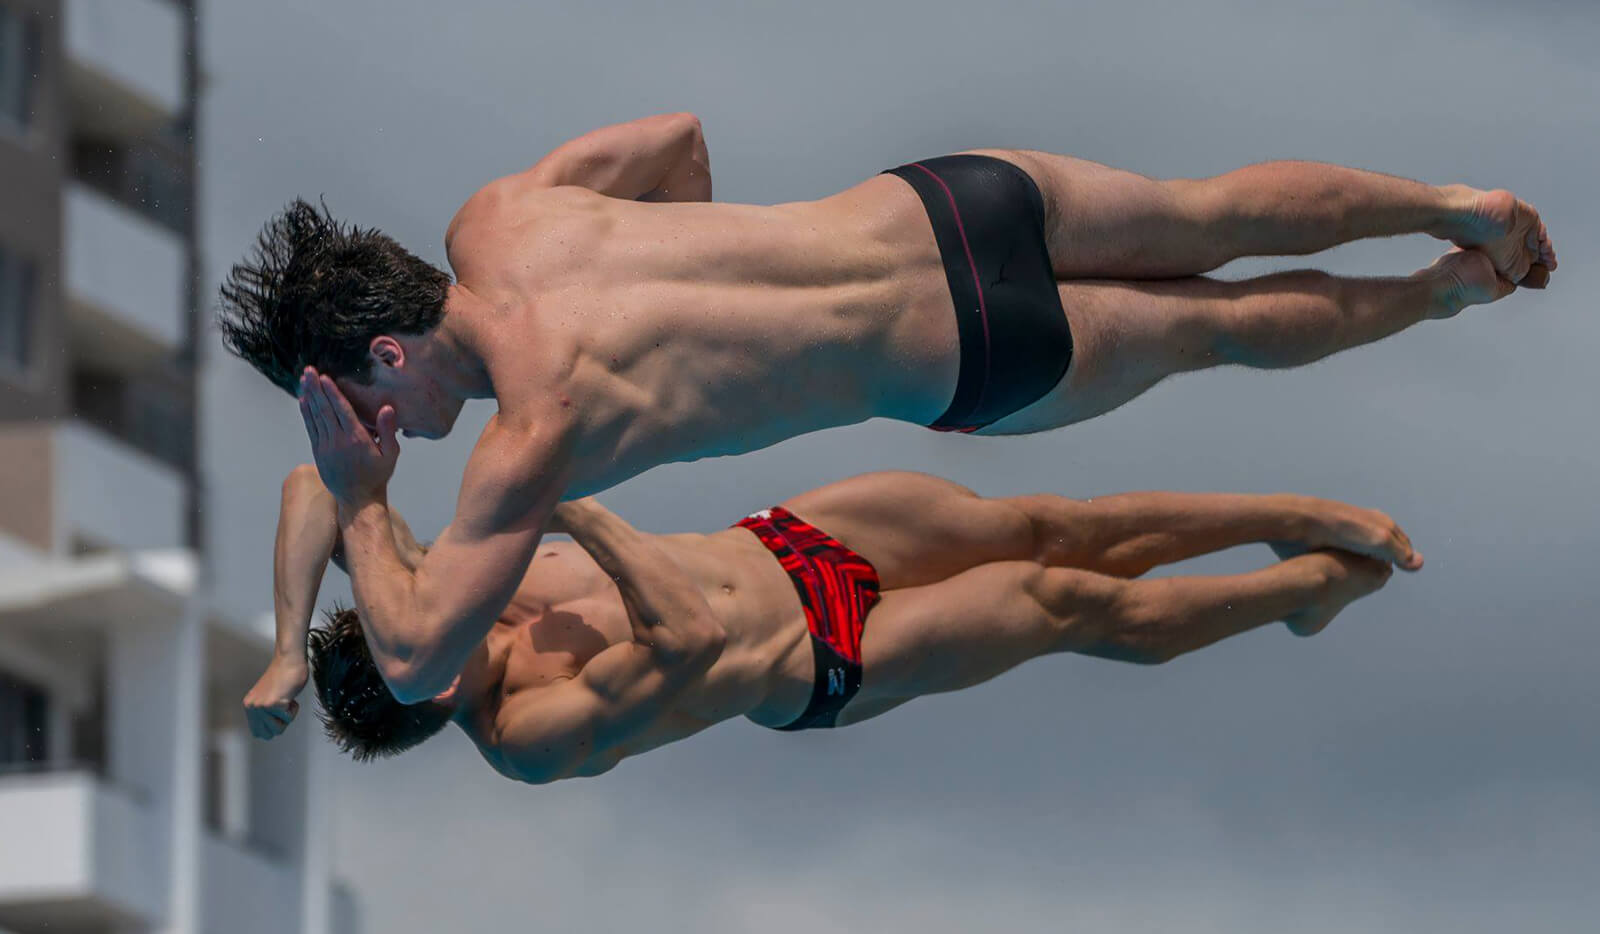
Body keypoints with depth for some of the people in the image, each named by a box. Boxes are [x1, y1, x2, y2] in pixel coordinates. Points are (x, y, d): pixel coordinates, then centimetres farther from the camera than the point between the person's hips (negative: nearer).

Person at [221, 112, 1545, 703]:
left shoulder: (537, 428, -25)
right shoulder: (499, 220, -5)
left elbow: (418, 660, -27)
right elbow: (678, 135, 13)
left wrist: (363, 505, -15)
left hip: (966, 359, -5)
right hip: (940, 202, 5)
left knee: (1214, 324, 22)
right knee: (1214, 218, 25)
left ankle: (1446, 293, 39)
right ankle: (1457, 205, 40)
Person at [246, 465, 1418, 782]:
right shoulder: (534, 734, -32)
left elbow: (312, 487, -19)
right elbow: (689, 638, -43)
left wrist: (291, 648, -30)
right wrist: (584, 514, -39)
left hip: (784, 540, 5)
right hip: (825, 666, -5)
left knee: (1050, 526, 5)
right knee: (1073, 601, 1)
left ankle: (1300, 521, 24)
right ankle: (1315, 584, 24)